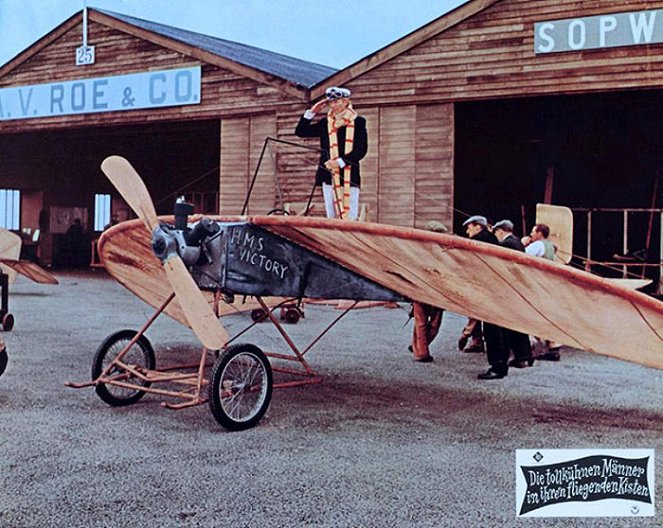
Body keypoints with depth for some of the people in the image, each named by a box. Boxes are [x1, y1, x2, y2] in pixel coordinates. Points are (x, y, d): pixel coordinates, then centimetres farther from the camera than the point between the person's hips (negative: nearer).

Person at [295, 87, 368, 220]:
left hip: (350, 178, -3)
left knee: (350, 219, -7)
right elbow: (300, 131, 15)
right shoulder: (325, 123, 14)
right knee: (331, 218, 0)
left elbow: (361, 150, -4)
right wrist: (312, 112, 7)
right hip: (329, 178, 3)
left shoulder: (358, 122, 4)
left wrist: (340, 162, -14)